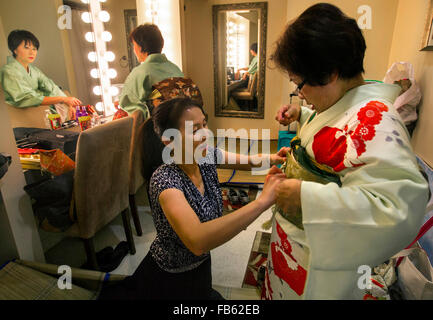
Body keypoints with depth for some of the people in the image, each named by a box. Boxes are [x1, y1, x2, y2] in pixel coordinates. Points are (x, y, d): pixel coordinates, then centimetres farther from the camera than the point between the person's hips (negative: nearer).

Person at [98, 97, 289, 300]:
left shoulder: (208, 157, -14)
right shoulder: (164, 180, -34)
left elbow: (246, 160, 4)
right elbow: (197, 241, -47)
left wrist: (271, 159, -17)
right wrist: (262, 201, -46)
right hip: (170, 277, -6)